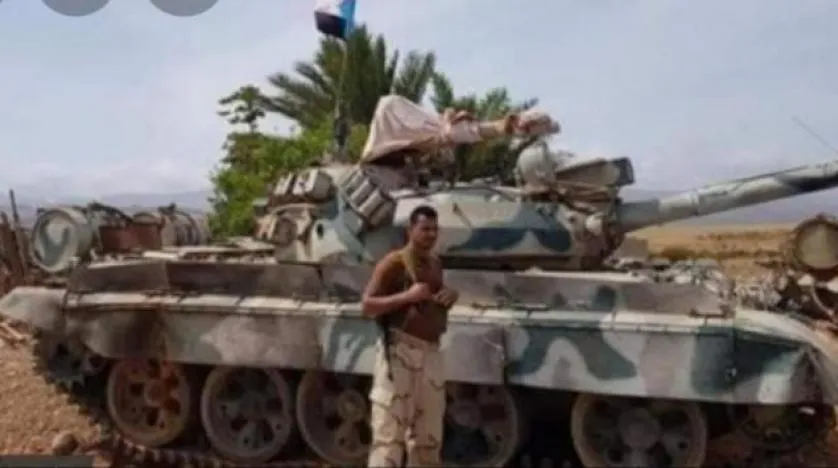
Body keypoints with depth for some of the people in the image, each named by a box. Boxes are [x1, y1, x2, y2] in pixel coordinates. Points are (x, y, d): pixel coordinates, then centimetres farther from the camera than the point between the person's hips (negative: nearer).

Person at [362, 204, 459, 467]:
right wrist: (407, 296, -22)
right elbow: (368, 306, -13)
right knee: (389, 431, -6)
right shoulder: (394, 262, -8)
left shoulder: (436, 264, 14)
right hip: (400, 351, -7)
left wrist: (450, 297, 6)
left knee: (429, 436, 14)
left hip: (431, 353, 7)